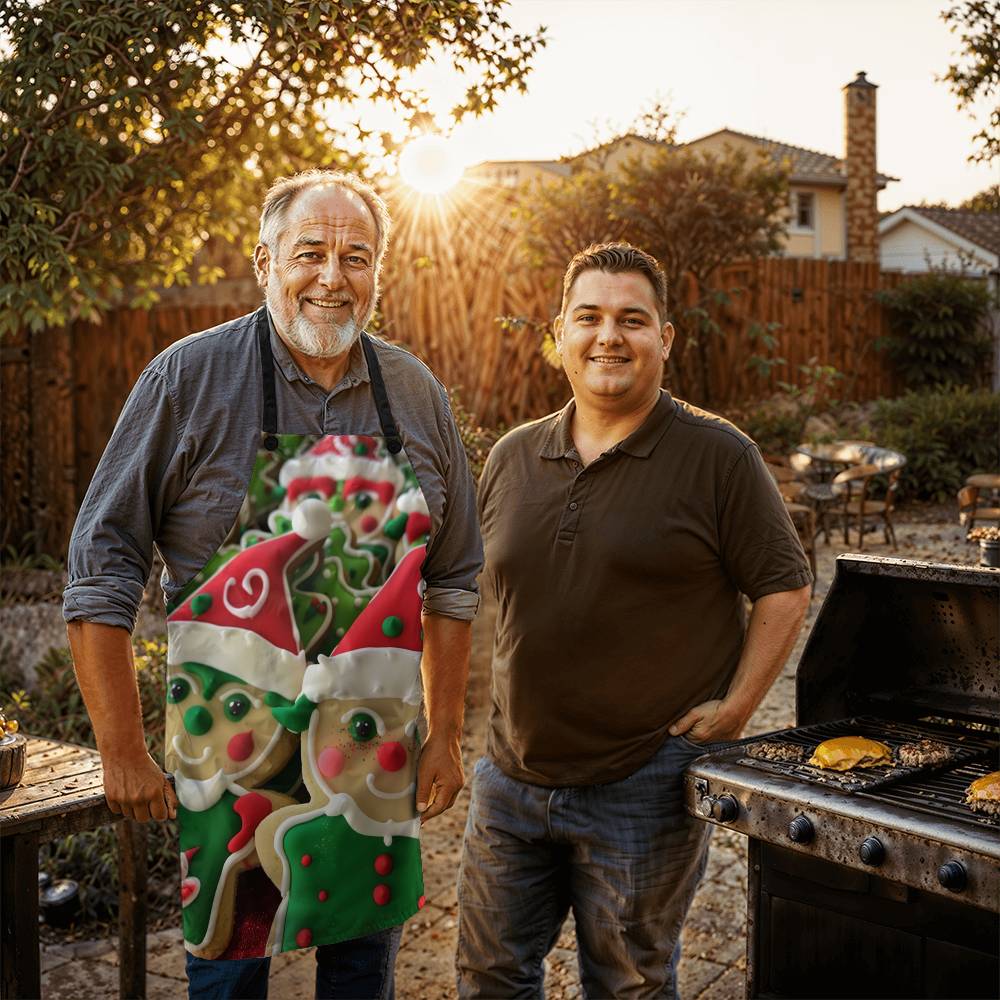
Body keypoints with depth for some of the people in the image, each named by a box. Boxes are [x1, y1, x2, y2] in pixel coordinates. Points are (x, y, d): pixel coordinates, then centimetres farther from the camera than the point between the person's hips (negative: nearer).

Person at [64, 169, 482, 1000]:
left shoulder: (417, 396, 2)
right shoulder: (190, 378, -9)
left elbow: (453, 579, 9)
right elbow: (102, 569, -8)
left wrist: (446, 736, 7)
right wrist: (123, 751, -9)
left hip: (376, 755, 3)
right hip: (231, 752, -3)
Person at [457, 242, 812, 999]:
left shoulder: (718, 456, -10)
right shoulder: (512, 458, 5)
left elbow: (785, 589, -6)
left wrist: (735, 708, -12)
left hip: (643, 787, -4)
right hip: (513, 775, 5)